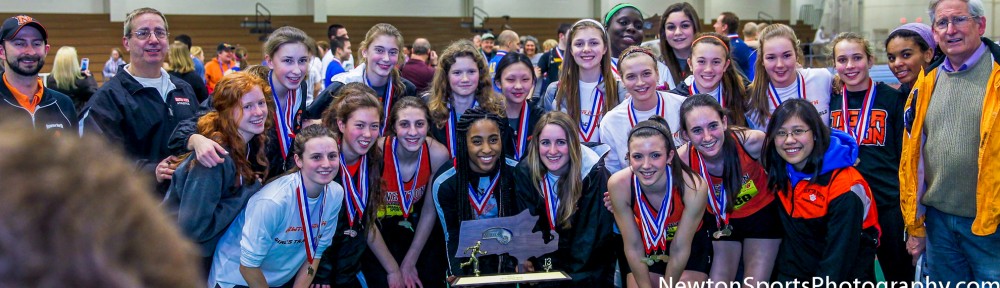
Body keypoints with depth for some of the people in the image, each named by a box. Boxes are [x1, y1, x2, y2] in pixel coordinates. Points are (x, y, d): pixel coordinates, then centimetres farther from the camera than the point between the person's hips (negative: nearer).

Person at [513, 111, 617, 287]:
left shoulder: (594, 174, -16)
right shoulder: (525, 172, -6)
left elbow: (592, 235, -16)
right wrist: (526, 261, -21)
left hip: (588, 270, -3)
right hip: (546, 261, 3)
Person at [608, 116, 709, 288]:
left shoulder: (693, 187, -33)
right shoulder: (619, 185, -29)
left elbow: (679, 249, -21)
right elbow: (633, 247, -18)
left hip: (689, 248, -1)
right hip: (645, 250, 1)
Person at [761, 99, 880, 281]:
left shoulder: (845, 186, -21)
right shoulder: (780, 173, -5)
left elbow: (840, 255, -21)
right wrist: (787, 278, -7)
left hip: (847, 273, -4)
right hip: (799, 272, 4)